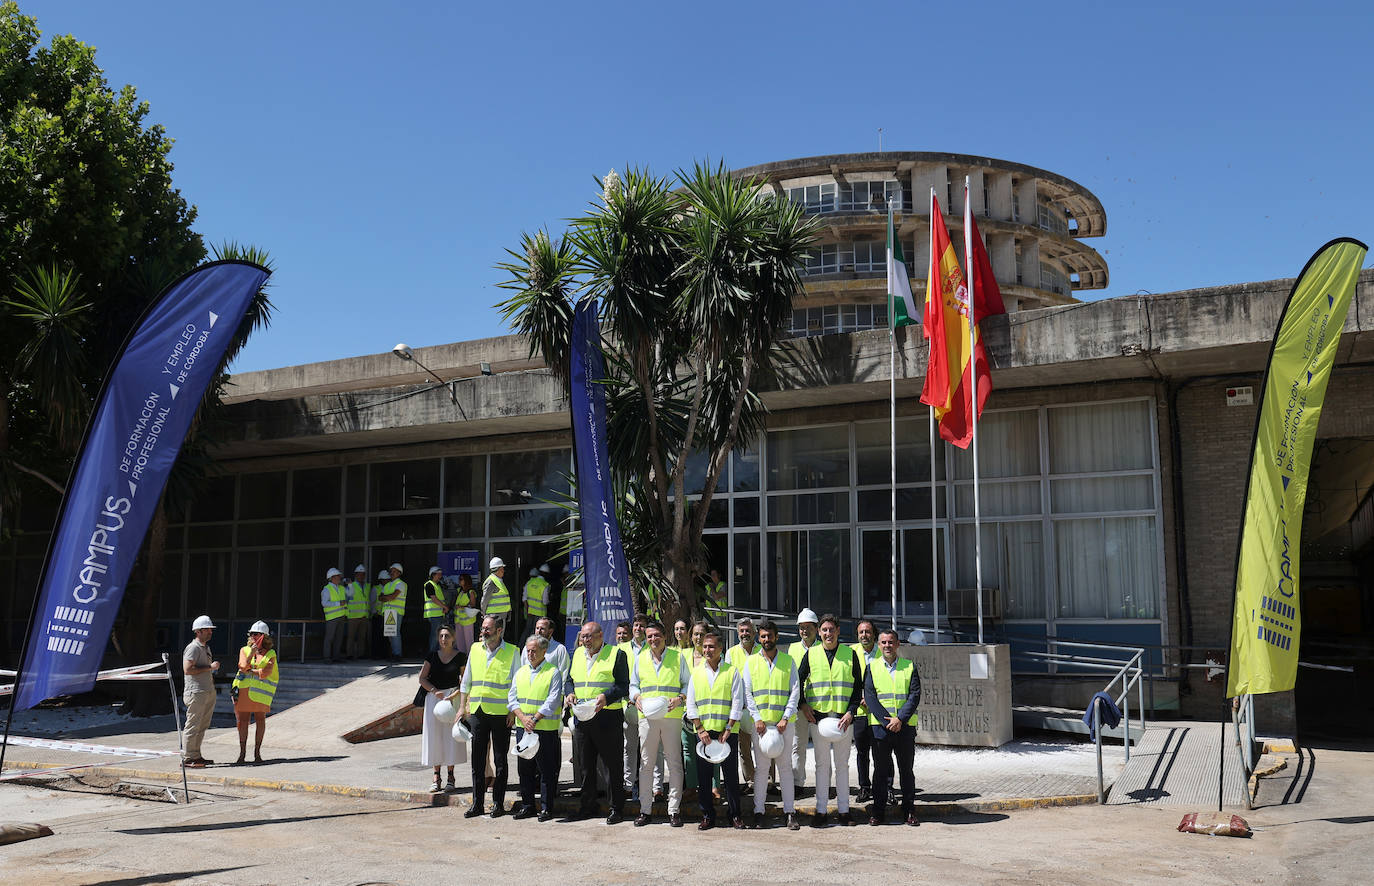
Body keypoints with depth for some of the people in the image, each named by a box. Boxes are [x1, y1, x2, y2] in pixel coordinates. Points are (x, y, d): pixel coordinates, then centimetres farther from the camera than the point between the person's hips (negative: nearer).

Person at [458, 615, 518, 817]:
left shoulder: (511, 652, -2)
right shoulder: (475, 649, 10)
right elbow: (466, 681, 17)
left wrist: (513, 711, -9)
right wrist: (463, 707, 13)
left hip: (501, 713, -4)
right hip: (477, 711, 4)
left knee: (500, 760, 3)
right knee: (477, 760, 6)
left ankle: (498, 804, 11)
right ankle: (477, 804, 13)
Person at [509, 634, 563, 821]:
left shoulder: (553, 673, -3)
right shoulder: (520, 672, 14)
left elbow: (552, 702, -11)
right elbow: (512, 697, 8)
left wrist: (535, 719, -16)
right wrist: (523, 717, -8)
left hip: (546, 729, -5)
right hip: (523, 728, 5)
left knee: (546, 770, -1)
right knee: (524, 769, 10)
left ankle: (546, 808, 6)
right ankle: (527, 805, 20)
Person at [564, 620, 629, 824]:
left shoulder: (616, 654, -3)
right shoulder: (578, 654, 15)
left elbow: (624, 685, -7)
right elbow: (570, 679, 22)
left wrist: (606, 697, -22)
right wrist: (570, 693, 0)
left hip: (608, 717, -6)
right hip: (583, 718, 6)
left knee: (613, 765, -1)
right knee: (586, 764, 13)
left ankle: (616, 809, 6)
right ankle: (587, 805, 23)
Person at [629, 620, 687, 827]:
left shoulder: (678, 656, 7)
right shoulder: (640, 658, 13)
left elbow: (687, 684, 9)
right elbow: (633, 684, 18)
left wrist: (680, 698, -9)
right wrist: (637, 697, -2)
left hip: (672, 716, -2)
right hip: (647, 716, 2)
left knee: (674, 762, -1)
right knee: (646, 763, 3)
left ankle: (674, 810, 6)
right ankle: (645, 810, 10)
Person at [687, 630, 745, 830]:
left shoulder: (732, 671, 2)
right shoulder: (696, 672, 10)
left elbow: (737, 703, -1)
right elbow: (691, 704, 7)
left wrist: (728, 729, -8)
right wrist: (700, 729, -3)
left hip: (727, 731, -2)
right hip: (703, 731, 2)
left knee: (731, 774, 1)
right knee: (703, 775, 4)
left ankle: (734, 815, 12)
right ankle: (707, 815, 13)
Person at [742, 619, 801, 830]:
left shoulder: (788, 661, 6)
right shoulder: (751, 662, 7)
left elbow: (794, 692, 2)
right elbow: (747, 693, 4)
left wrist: (785, 718, -8)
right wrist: (757, 718, -7)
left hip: (783, 722, 0)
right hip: (760, 722, 0)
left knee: (785, 766, 1)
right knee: (760, 767, 2)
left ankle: (790, 812, 5)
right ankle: (758, 812, 8)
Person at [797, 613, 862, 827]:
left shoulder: (850, 654, 3)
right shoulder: (811, 654, 4)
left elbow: (858, 686, 4)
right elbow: (798, 680, 12)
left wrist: (851, 712, -7)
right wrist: (803, 705, 0)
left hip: (843, 718, 0)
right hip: (818, 716, 0)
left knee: (842, 764, 7)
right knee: (822, 764, 4)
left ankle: (844, 810, 14)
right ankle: (821, 810, 9)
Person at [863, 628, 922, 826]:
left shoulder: (909, 667, 7)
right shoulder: (872, 667, 6)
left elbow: (915, 696, -1)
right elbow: (870, 697, -2)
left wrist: (900, 719, -13)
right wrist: (886, 721, -12)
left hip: (905, 726, 0)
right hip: (880, 726, 0)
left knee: (906, 769, 6)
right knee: (880, 769, 4)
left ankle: (909, 810, 14)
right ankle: (878, 811, 11)